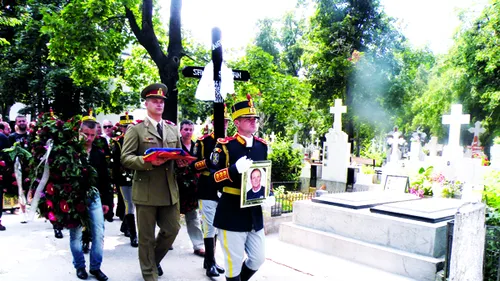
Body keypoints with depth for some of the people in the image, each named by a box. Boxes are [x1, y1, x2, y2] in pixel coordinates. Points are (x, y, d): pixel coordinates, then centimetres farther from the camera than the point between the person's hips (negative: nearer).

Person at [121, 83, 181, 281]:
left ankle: (154, 259, 39)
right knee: (146, 236, 7)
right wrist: (149, 161, -24)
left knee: (172, 229, 12)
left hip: (169, 190, 5)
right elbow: (125, 158, -9)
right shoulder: (135, 129, -2)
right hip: (146, 191, -4)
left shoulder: (173, 129, 14)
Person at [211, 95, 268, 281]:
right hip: (232, 213, -6)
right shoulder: (225, 145, -9)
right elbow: (212, 177, -12)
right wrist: (235, 169, -27)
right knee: (234, 262, 4)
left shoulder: (262, 145, 8)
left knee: (258, 259, 16)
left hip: (254, 212, 6)